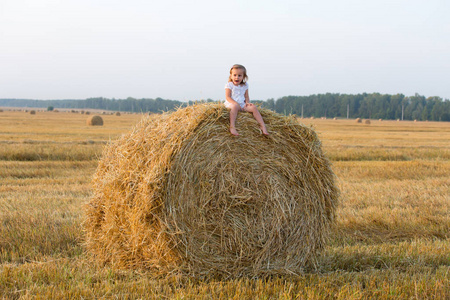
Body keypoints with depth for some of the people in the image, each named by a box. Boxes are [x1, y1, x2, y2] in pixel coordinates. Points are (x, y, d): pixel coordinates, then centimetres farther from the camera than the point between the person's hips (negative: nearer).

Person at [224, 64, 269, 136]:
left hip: (242, 104, 5)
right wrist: (235, 103, -23)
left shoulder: (245, 85, 13)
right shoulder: (229, 85, -3)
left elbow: (246, 96, 16)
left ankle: (262, 126, -16)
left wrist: (247, 102, -6)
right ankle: (232, 127, -48)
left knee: (253, 107, -16)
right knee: (235, 107, -40)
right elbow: (227, 97, -10)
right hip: (231, 103, -5)